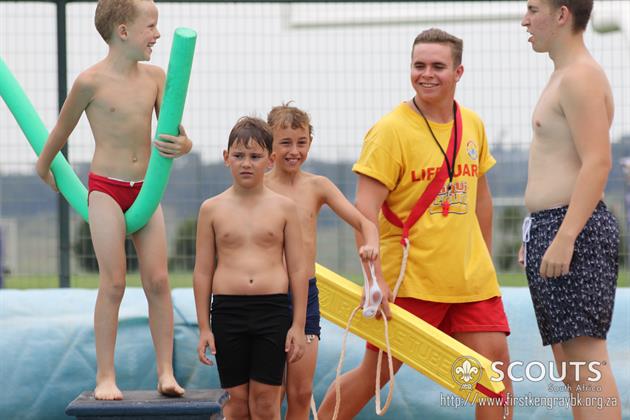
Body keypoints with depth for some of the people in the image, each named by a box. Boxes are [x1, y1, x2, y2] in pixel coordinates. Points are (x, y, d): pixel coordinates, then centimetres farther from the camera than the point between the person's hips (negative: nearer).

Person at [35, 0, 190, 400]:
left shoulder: (155, 76, 2)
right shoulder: (91, 82, -12)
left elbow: (178, 136, 2)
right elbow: (62, 130, 3)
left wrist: (182, 145, -21)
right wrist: (43, 168, 17)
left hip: (146, 188, 4)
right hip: (106, 188, -4)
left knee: (158, 280, 0)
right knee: (113, 282, -6)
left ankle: (166, 372, 3)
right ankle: (106, 376, 0)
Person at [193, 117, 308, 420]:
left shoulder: (283, 207, 4)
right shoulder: (212, 209, 5)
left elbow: (298, 269, 5)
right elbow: (203, 271, 7)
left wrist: (298, 325, 1)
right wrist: (204, 327, 4)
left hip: (273, 309, -1)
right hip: (228, 311, 1)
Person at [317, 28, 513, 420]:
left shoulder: (472, 125, 8)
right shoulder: (391, 130, -11)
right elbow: (365, 210, -16)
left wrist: (486, 262, 20)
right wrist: (375, 280, -24)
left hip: (472, 280, 5)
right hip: (409, 280, -5)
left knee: (496, 365, -2)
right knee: (376, 372, 3)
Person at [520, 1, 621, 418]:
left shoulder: (580, 76, -12)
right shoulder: (566, 76, 21)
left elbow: (598, 162, -20)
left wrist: (564, 238, -26)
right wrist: (537, 236, 27)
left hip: (573, 229, -11)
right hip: (553, 229, 11)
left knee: (587, 358, -14)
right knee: (569, 363, 11)